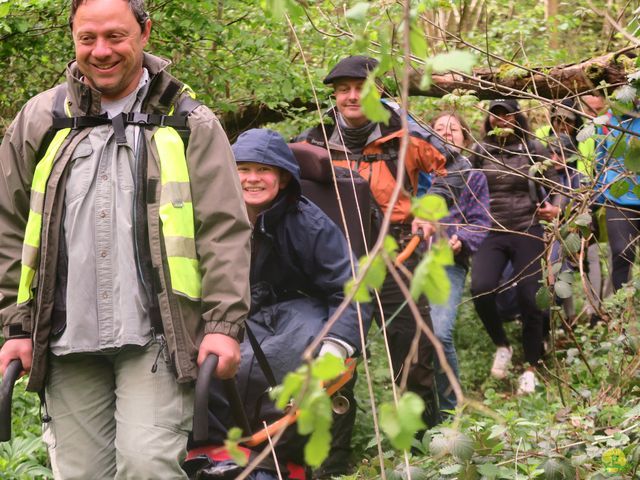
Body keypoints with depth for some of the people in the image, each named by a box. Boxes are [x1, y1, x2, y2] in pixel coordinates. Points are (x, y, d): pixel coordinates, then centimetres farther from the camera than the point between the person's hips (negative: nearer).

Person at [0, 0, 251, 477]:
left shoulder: (189, 124, 5)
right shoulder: (39, 121, 12)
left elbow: (224, 230, 1)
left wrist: (223, 323, -8)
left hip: (155, 338, -3)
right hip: (68, 339, 3)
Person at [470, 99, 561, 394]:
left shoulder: (532, 149, 2)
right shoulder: (479, 151, 5)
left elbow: (555, 185, 5)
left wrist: (554, 207, -15)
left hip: (527, 231, -1)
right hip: (491, 233, 1)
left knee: (529, 298, -4)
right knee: (481, 289, -23)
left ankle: (531, 368, 13)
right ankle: (501, 345, 2)